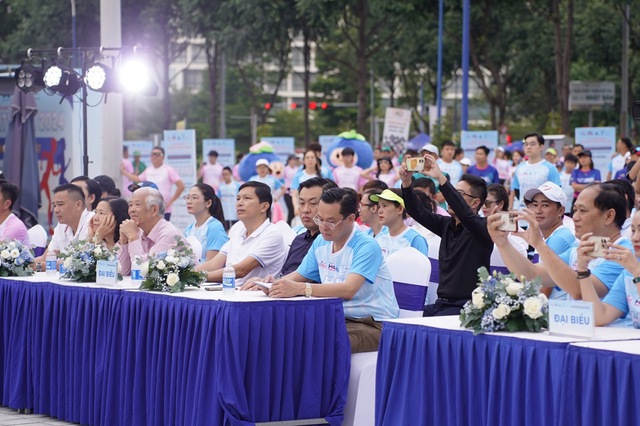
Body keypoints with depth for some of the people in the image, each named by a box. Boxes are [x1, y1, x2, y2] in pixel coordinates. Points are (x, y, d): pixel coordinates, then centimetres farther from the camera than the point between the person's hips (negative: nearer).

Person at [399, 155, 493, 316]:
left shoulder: (483, 227, -8)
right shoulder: (447, 224, 14)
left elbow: (464, 213, -27)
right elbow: (418, 213, 6)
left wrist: (441, 178, -31)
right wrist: (406, 183, -11)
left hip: (465, 307, -7)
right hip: (441, 303, 7)